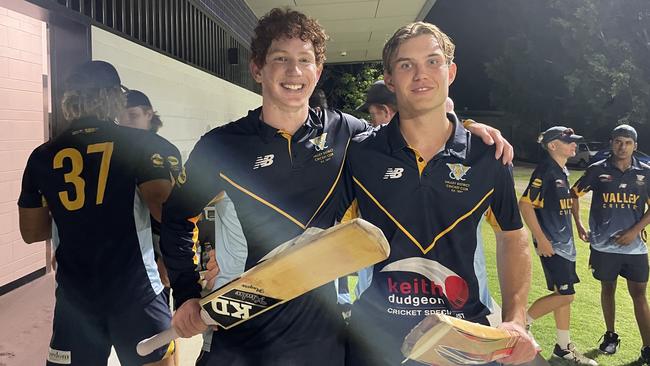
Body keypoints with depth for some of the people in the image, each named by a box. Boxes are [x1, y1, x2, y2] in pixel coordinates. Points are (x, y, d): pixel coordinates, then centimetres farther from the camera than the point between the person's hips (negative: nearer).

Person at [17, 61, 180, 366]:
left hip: (74, 294, 4)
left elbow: (31, 232, 11)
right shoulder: (140, 143, -8)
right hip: (135, 291, -3)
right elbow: (166, 211, -18)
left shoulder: (42, 157, 4)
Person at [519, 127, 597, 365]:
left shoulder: (563, 171, 12)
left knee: (563, 295, 13)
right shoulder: (545, 170, -15)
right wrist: (541, 239, -21)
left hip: (565, 243, 9)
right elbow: (525, 204, -20)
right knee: (565, 295, -9)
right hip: (551, 245, -9)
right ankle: (521, 322, 8)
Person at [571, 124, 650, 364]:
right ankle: (611, 335, 30)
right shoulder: (597, 170, -2)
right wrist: (578, 225, 3)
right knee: (608, 289, 13)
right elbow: (574, 194, 9)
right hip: (604, 245, 0)